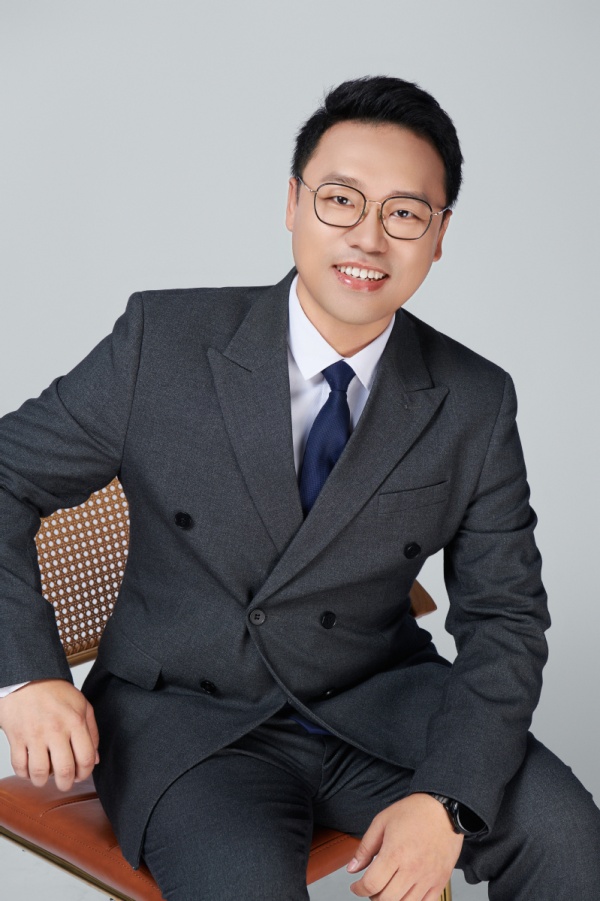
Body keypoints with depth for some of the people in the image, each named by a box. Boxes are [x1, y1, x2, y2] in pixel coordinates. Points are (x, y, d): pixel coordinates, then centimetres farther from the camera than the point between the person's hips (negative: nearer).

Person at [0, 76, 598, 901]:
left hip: (379, 707, 2)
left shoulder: (476, 405, -2)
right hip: (189, 716, -2)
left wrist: (447, 799, -18)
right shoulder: (163, 342, -8)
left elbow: (504, 618, -1)